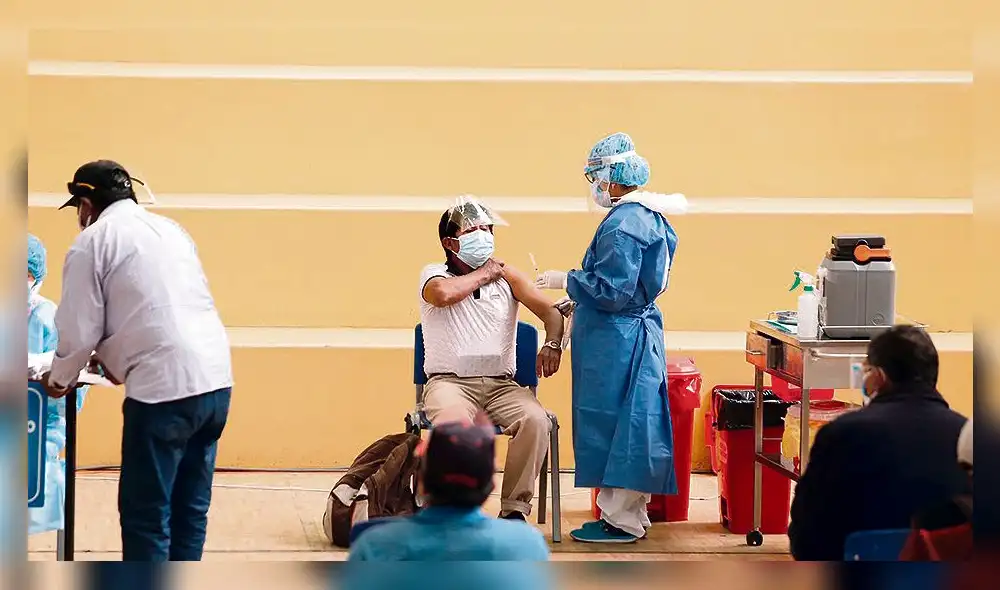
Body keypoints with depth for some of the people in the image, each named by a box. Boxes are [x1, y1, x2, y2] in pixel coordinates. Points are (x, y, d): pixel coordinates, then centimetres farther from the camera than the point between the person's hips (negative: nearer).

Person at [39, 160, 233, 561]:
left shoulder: (92, 242, 1)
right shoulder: (170, 229, 22)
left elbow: (80, 330, 2)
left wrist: (59, 379, 21)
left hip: (165, 388, -7)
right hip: (215, 380, 7)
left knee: (146, 517, 1)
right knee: (190, 510, 14)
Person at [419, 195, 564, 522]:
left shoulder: (506, 276, 16)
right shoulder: (435, 275, 7)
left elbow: (551, 312, 6)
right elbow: (443, 294, -18)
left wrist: (552, 345, -15)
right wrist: (483, 274, -2)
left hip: (502, 383, 3)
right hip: (450, 382, -3)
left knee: (535, 419, -28)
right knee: (454, 419, -37)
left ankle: (515, 508, -19)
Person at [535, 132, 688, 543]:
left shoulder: (622, 225, -19)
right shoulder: (647, 216, 12)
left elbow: (612, 292, -22)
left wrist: (567, 280, -11)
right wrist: (579, 302, 19)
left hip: (617, 344, -10)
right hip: (637, 335, 10)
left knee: (613, 426, -3)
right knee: (628, 425, 14)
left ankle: (621, 521, 3)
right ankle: (630, 514, 20)